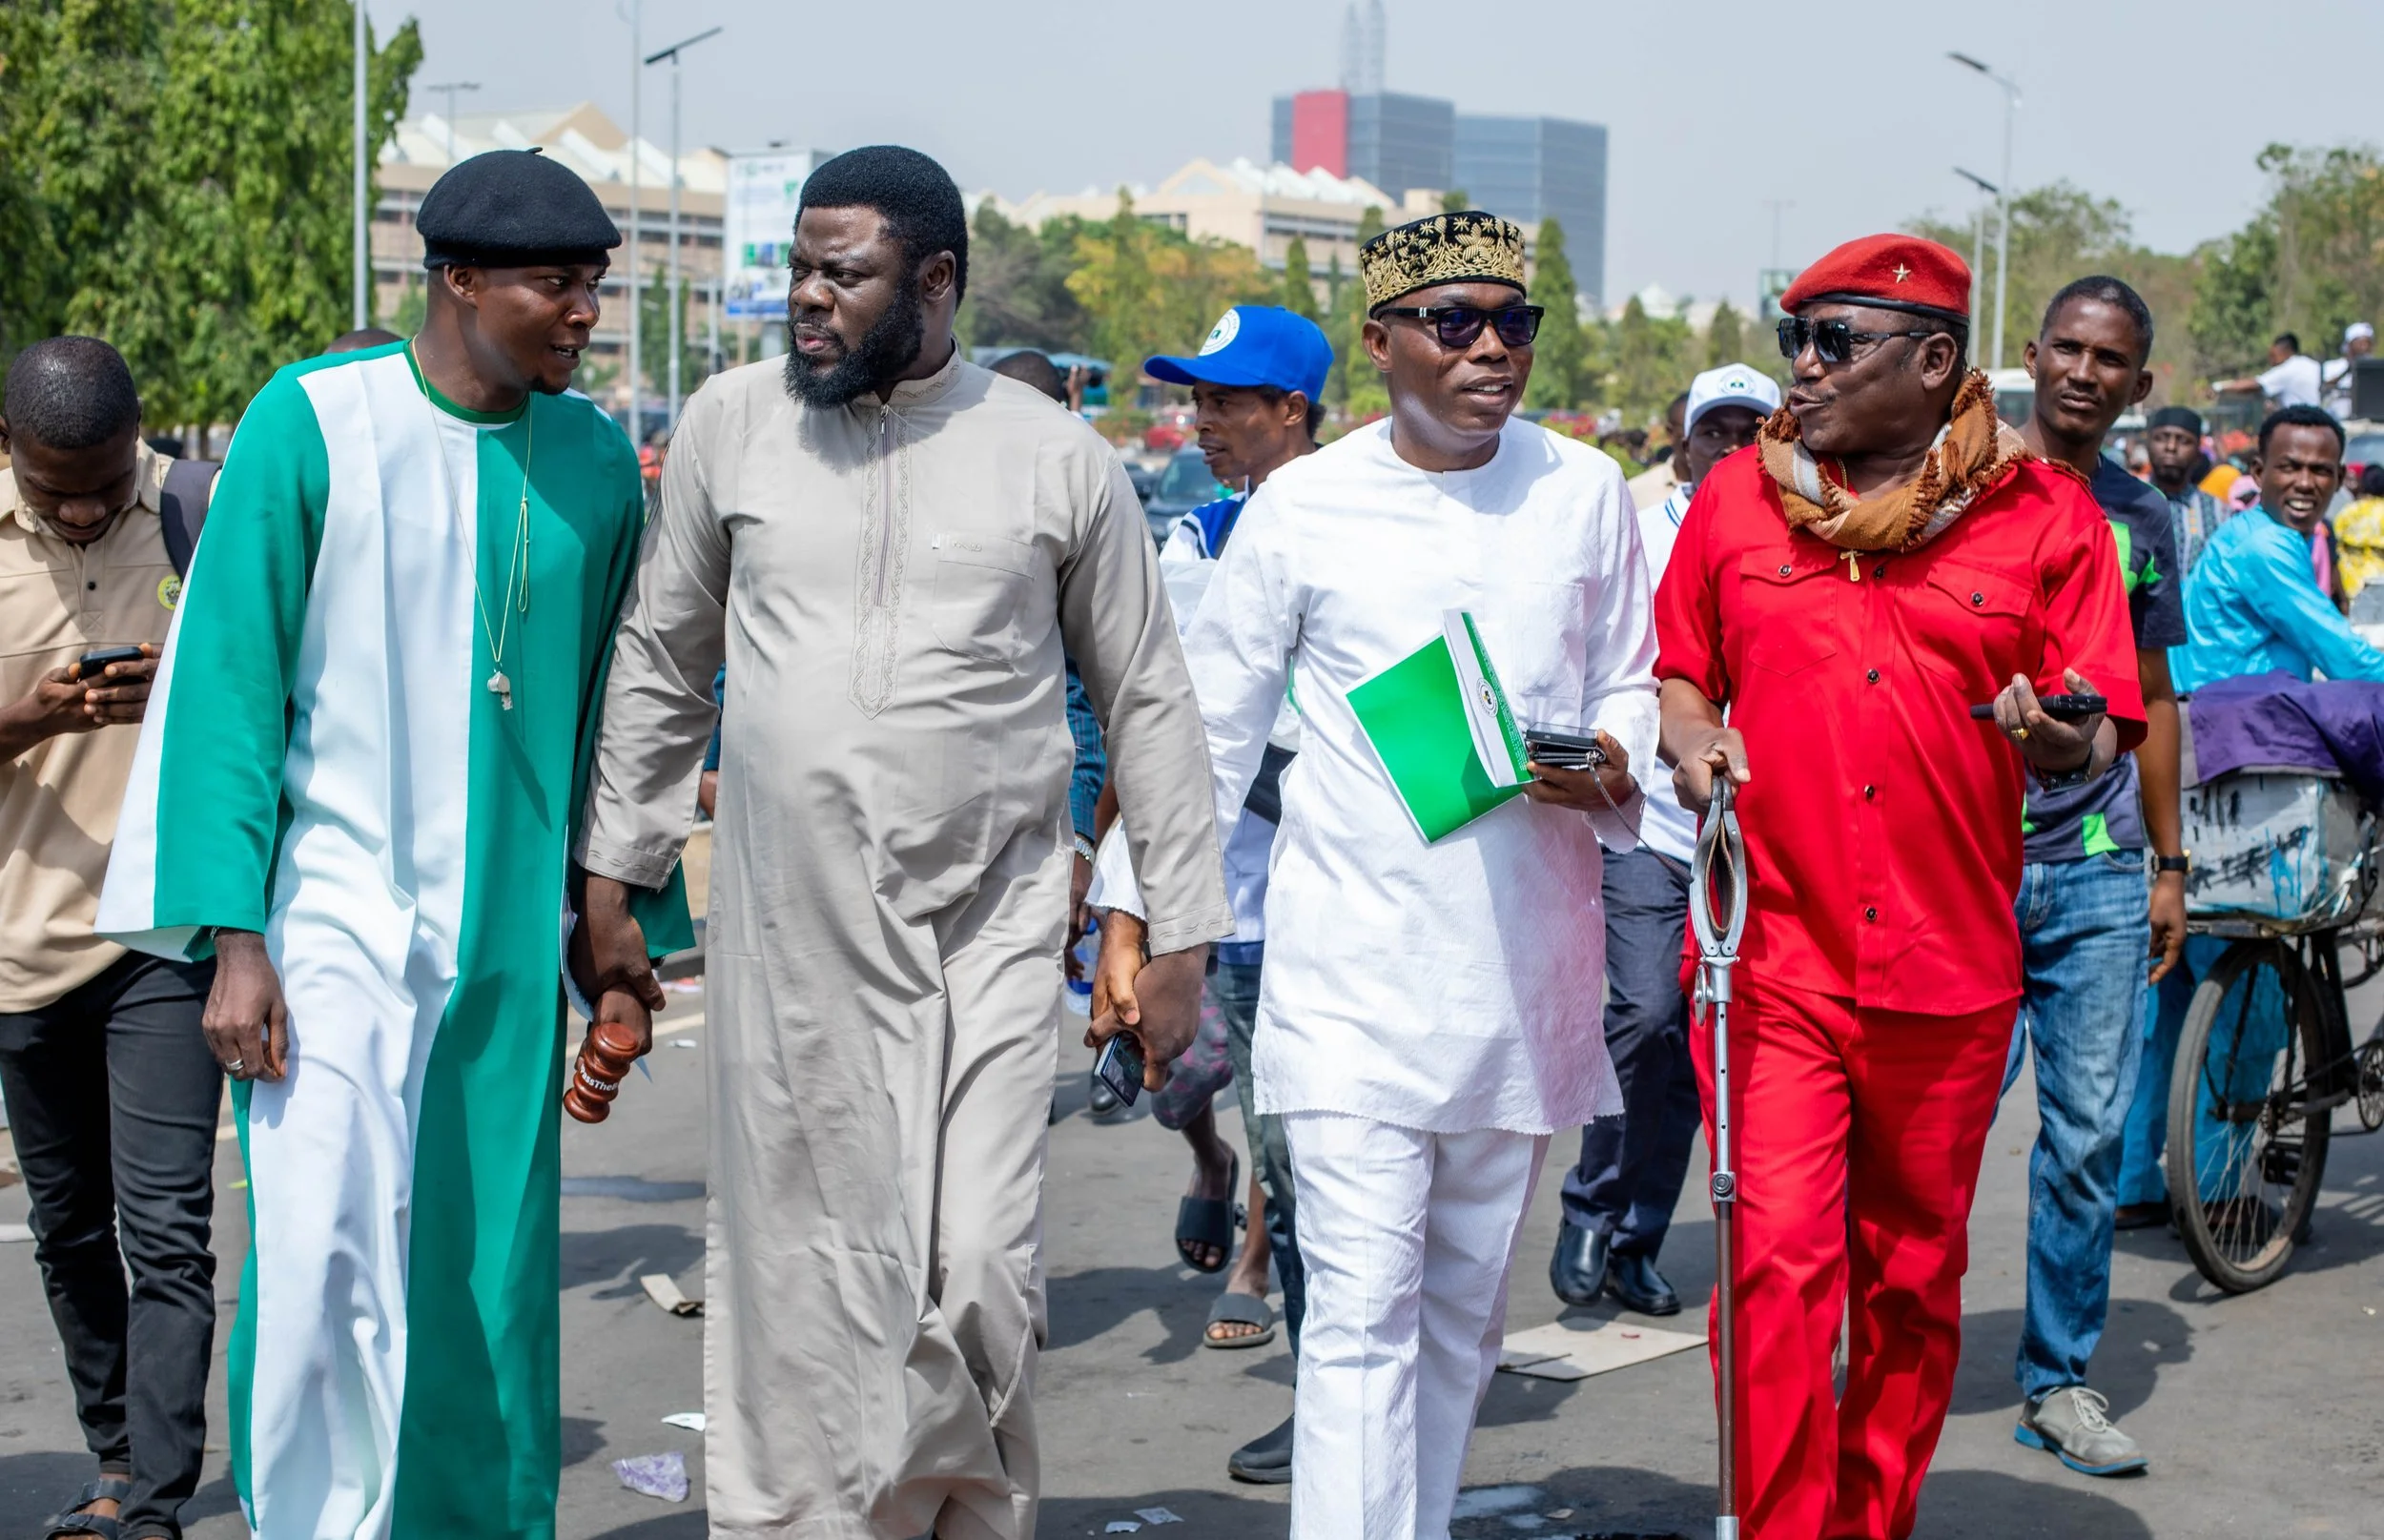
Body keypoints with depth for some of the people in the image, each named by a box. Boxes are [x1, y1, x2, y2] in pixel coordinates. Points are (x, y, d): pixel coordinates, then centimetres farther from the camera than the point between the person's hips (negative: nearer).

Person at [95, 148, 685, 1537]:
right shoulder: (314, 422, -7)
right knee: (328, 1256, -12)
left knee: (489, 1276, 7)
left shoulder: (597, 460, 5)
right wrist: (232, 934, -12)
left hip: (507, 938, 4)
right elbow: (228, 677, -7)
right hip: (333, 911, -3)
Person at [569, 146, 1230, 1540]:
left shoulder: (1056, 457, 1)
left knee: (976, 1269, -7)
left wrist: (1181, 938, 4)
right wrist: (614, 873, 13)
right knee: (803, 1270, 5)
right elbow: (662, 662, 14)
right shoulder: (735, 422, 5)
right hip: (791, 938, 2)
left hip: (993, 928, -1)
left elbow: (1150, 701, 7)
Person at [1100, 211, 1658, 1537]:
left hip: (1525, 968, 3)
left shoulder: (1585, 491, 5)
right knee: (1363, 1308, -9)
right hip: (1355, 966, -3)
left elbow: (1628, 680, 15)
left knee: (1465, 1306, 14)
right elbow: (1214, 722, 6)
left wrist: (1611, 759, -8)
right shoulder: (1306, 506, -2)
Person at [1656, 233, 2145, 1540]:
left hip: (1948, 965, 0)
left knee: (1915, 1277, 11)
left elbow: (2106, 732, 3)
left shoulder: (2047, 515, 3)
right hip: (1771, 954, 0)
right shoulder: (1738, 496, 8)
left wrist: (2064, 739, -19)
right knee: (1779, 1258, -10)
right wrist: (1689, 737, -3)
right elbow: (1678, 665, 18)